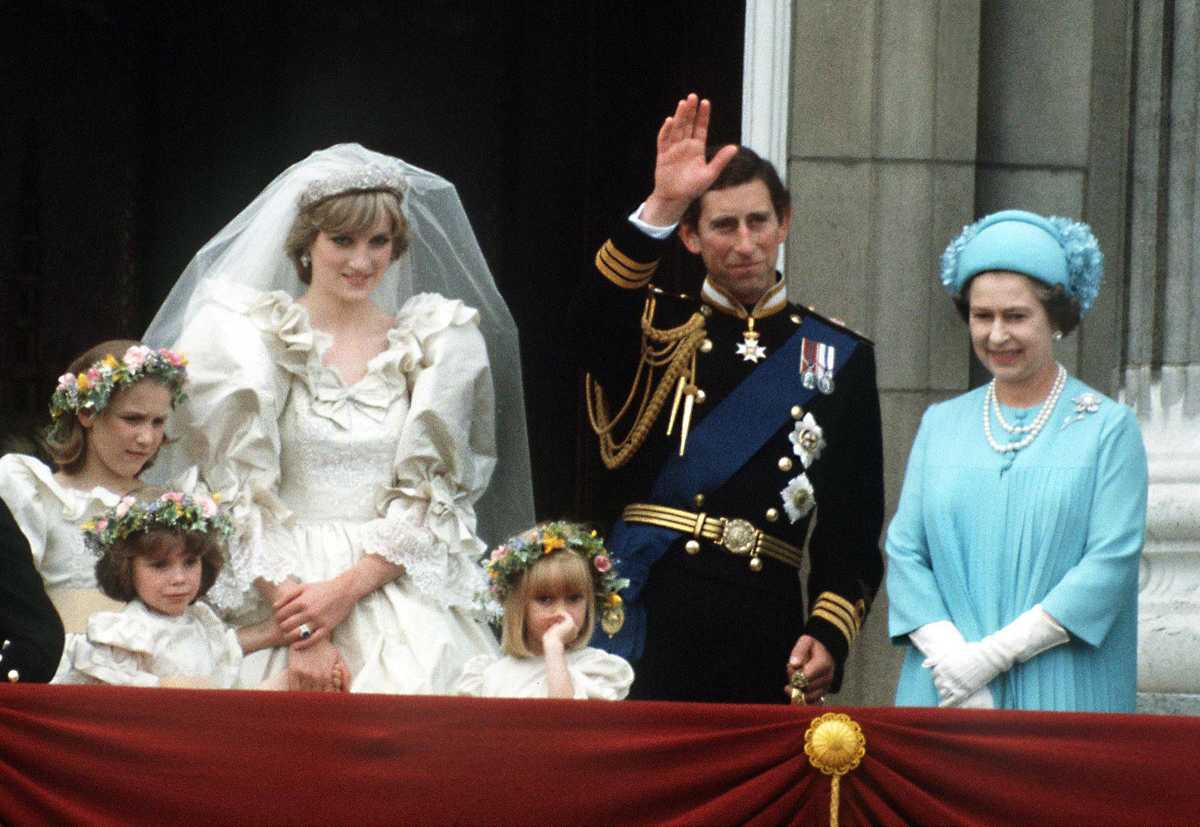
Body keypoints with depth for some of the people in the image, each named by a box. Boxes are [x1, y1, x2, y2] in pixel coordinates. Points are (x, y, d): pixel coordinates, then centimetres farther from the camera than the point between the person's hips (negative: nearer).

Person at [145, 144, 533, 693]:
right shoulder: (247, 338, 5)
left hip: (394, 582, 2)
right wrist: (300, 633, -13)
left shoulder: (437, 344, 11)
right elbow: (240, 503, -2)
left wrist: (347, 588, -10)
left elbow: (430, 501, 6)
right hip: (280, 587, -2)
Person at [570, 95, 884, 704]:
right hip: (650, 624, -1)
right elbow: (594, 320, -16)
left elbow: (855, 524, 9)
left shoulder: (839, 358, 12)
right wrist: (660, 207, -27)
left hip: (765, 634, 1)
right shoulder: (659, 334, 10)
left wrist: (828, 634, -6)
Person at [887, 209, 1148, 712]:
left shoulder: (1108, 428, 1)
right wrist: (949, 655, -12)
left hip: (1064, 696, -3)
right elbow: (904, 551, 5)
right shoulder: (941, 425, 12)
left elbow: (1111, 563, -8)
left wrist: (992, 655, -13)